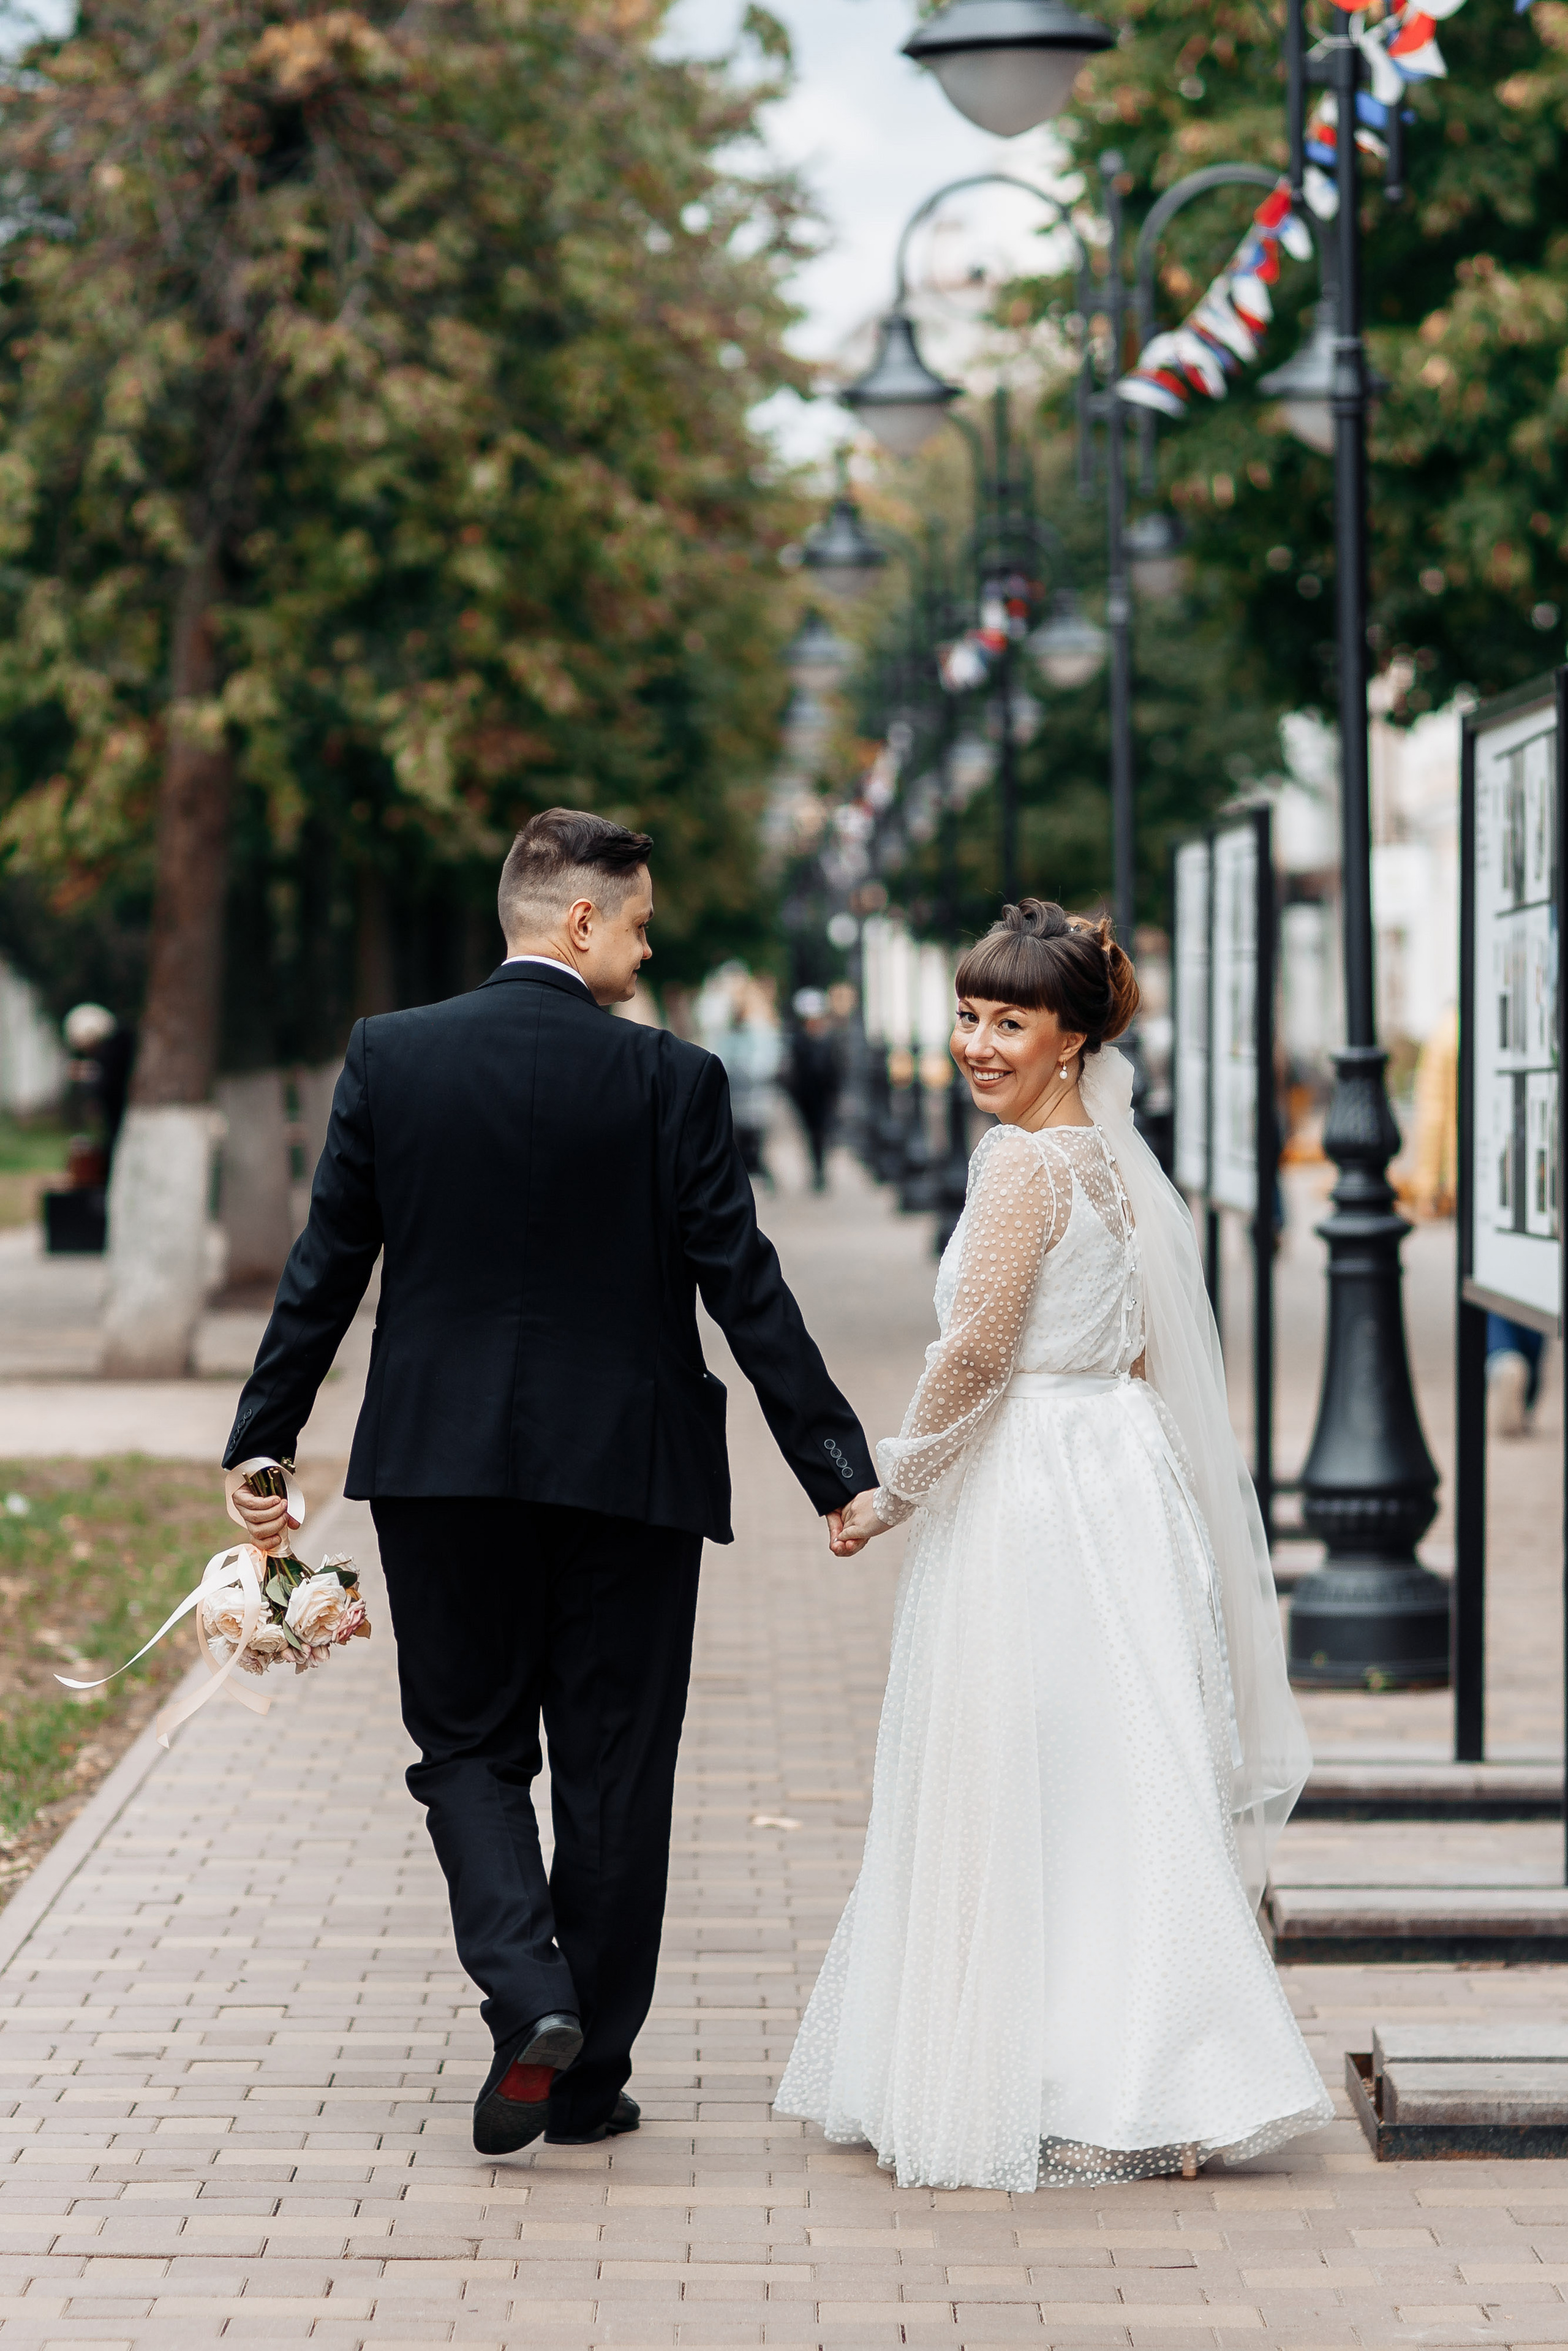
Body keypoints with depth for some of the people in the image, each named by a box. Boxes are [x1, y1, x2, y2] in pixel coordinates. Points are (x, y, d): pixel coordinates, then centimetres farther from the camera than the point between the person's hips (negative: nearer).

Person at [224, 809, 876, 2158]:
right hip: (627, 1474, -1)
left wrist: (262, 1444, 8)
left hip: (439, 1463, 1)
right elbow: (746, 1290, -8)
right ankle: (589, 2077, 15)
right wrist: (839, 1468, -3)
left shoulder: (390, 1057, -2)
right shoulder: (671, 1082, -8)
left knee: (469, 1747, 12)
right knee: (613, 1776, 9)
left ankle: (527, 2000, -11)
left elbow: (325, 1273, 0)